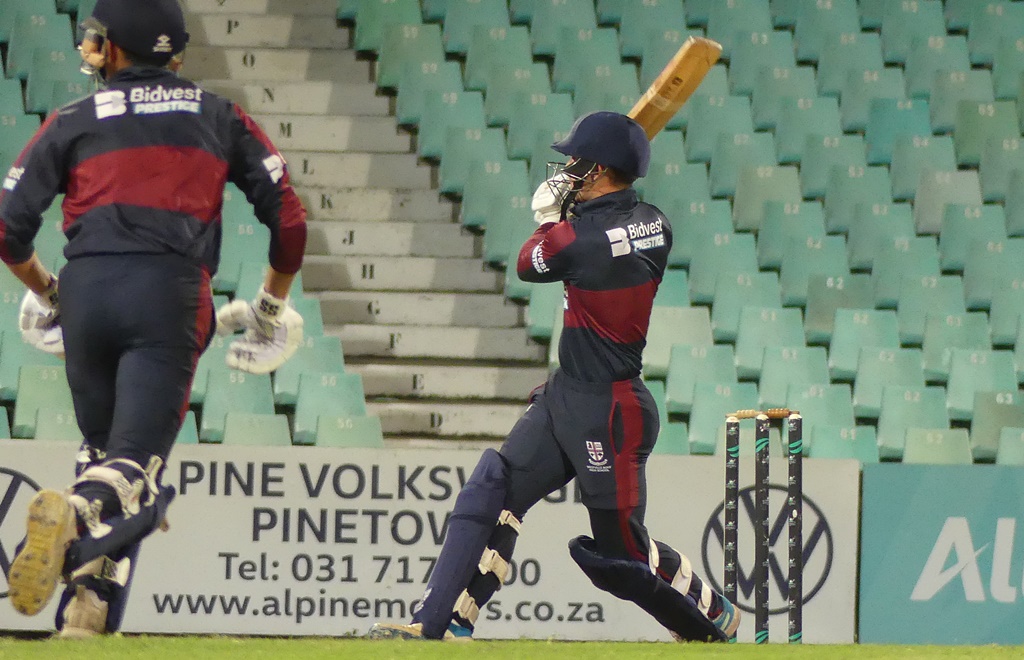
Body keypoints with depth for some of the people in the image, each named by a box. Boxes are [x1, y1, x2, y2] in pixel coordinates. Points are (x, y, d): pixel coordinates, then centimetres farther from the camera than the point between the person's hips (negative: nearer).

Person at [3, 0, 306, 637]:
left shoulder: (74, 120, 15)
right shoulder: (221, 118, 18)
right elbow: (289, 219, 12)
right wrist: (272, 304, 27)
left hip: (85, 291, 1)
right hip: (170, 296, -1)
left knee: (104, 452, 18)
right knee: (134, 462, -9)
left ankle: (87, 608, 5)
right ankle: (78, 550, -42)